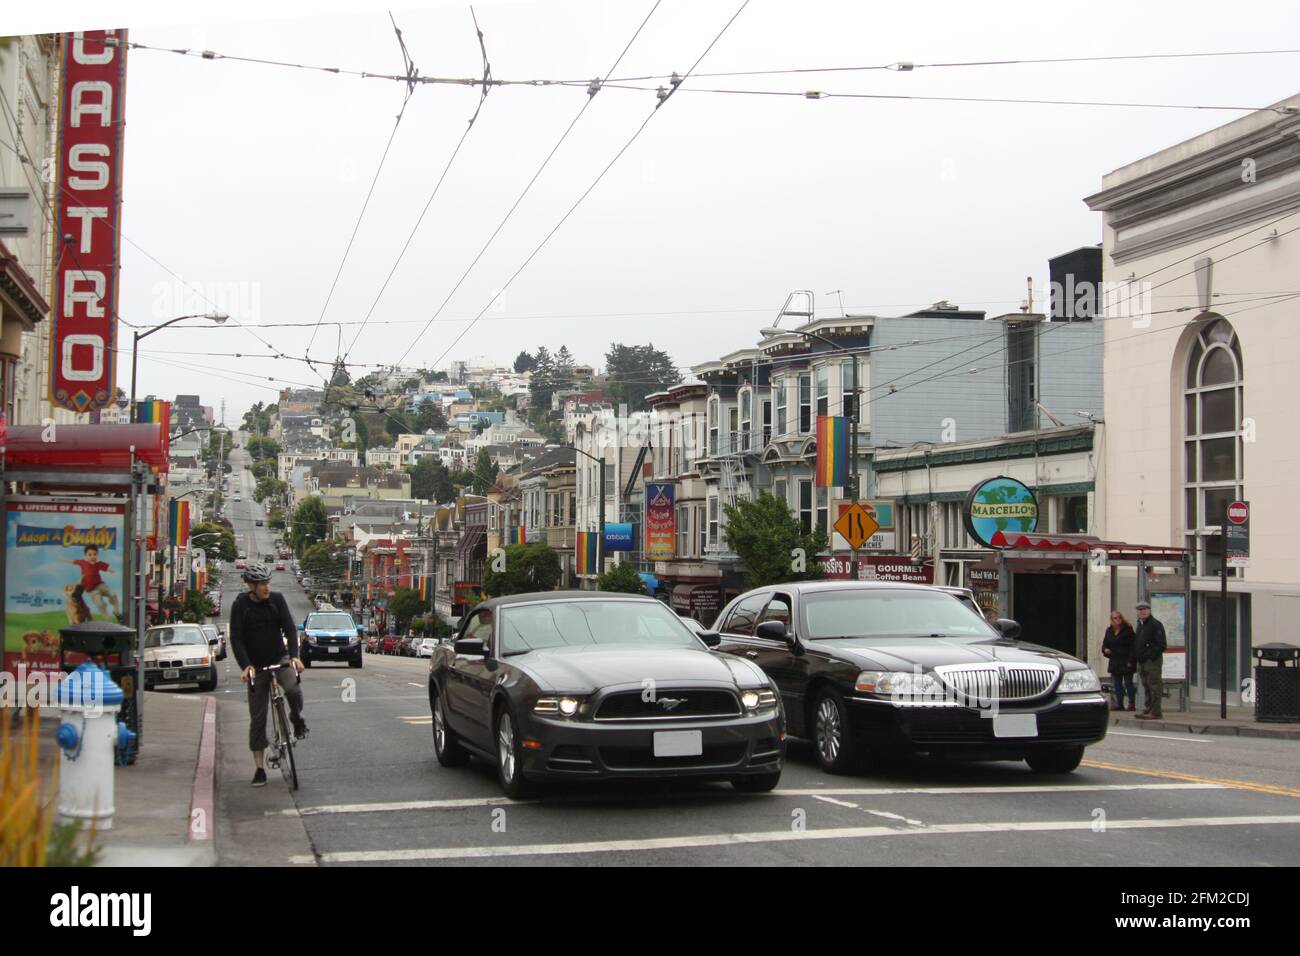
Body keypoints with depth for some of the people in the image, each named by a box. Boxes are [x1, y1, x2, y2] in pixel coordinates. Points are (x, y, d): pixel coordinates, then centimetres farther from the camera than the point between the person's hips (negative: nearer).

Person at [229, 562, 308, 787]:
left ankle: (297, 718, 0)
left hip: (280, 658, 0)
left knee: (293, 687, -32)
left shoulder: (277, 599, -5)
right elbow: (236, 638, -12)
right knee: (257, 719, 0)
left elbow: (290, 628, -10)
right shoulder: (240, 605, -8)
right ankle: (259, 768, 8)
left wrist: (294, 656, -24)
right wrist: (245, 666, -26)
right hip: (256, 665, 0)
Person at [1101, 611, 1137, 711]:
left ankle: (1132, 704, 3)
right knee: (1117, 684, 7)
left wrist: (1130, 661, -16)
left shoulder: (1127, 630, -7)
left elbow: (1132, 646, -10)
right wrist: (1105, 649, -2)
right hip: (1114, 662, 6)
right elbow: (1105, 643, 22)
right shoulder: (1109, 631, 12)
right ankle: (1119, 704, 11)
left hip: (1126, 662, -6)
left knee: (1128, 683, -3)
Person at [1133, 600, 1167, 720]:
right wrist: (1135, 657, 14)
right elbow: (1136, 644, 25)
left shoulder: (1155, 625, -8)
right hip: (1142, 661, 9)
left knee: (1154, 686, -9)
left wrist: (1150, 655, -17)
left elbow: (1161, 645, -14)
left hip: (1153, 661, -9)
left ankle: (1155, 712, -9)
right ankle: (1149, 709, 19)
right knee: (1147, 687, 13)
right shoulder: (1140, 625, 19)